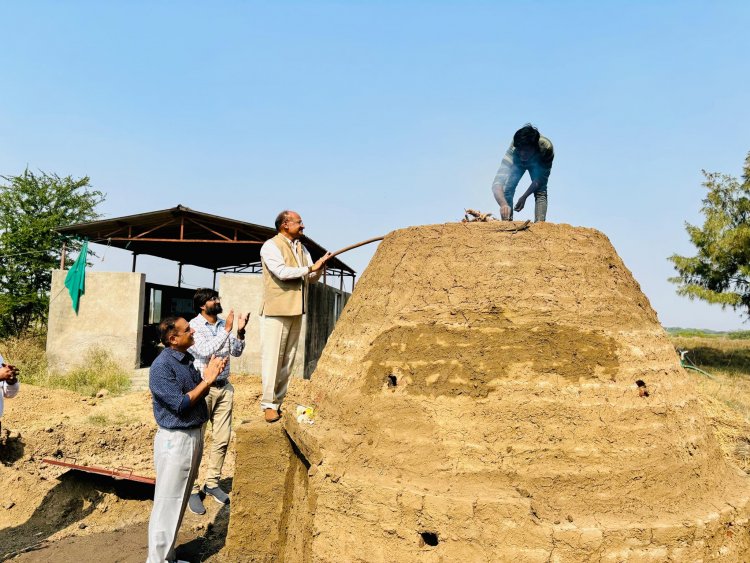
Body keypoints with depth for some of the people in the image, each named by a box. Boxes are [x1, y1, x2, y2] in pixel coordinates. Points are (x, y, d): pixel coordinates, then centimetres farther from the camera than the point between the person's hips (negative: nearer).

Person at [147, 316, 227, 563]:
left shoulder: (186, 358, 6)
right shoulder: (162, 366, -20)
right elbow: (180, 404, -23)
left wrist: (211, 373, -4)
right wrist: (207, 380, -18)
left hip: (194, 434, 9)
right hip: (175, 440, -9)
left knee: (180, 501, 19)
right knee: (168, 503, 1)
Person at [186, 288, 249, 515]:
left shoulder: (224, 324, 7)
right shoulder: (194, 326, -10)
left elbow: (236, 352, 7)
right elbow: (206, 352, -23)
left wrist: (240, 331, -9)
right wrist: (227, 330, -24)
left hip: (224, 387, 6)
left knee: (222, 439, 11)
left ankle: (212, 483, 25)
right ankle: (192, 490, 12)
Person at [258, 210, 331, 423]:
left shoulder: (301, 248, 17)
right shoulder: (271, 246, -6)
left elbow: (312, 278, 17)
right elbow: (282, 272, -20)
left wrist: (320, 268, -3)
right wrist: (310, 268, -14)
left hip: (296, 311, 7)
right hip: (276, 311, -7)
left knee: (288, 359, 8)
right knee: (272, 357, -5)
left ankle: (278, 402, 15)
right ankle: (268, 404, 2)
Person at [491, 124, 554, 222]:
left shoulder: (546, 147, -41)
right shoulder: (512, 151, -44)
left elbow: (542, 177, -28)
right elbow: (497, 184, -53)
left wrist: (524, 197, -37)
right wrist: (503, 204, -71)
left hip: (538, 164, 0)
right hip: (518, 163, 0)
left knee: (541, 192, -18)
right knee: (507, 189, -16)